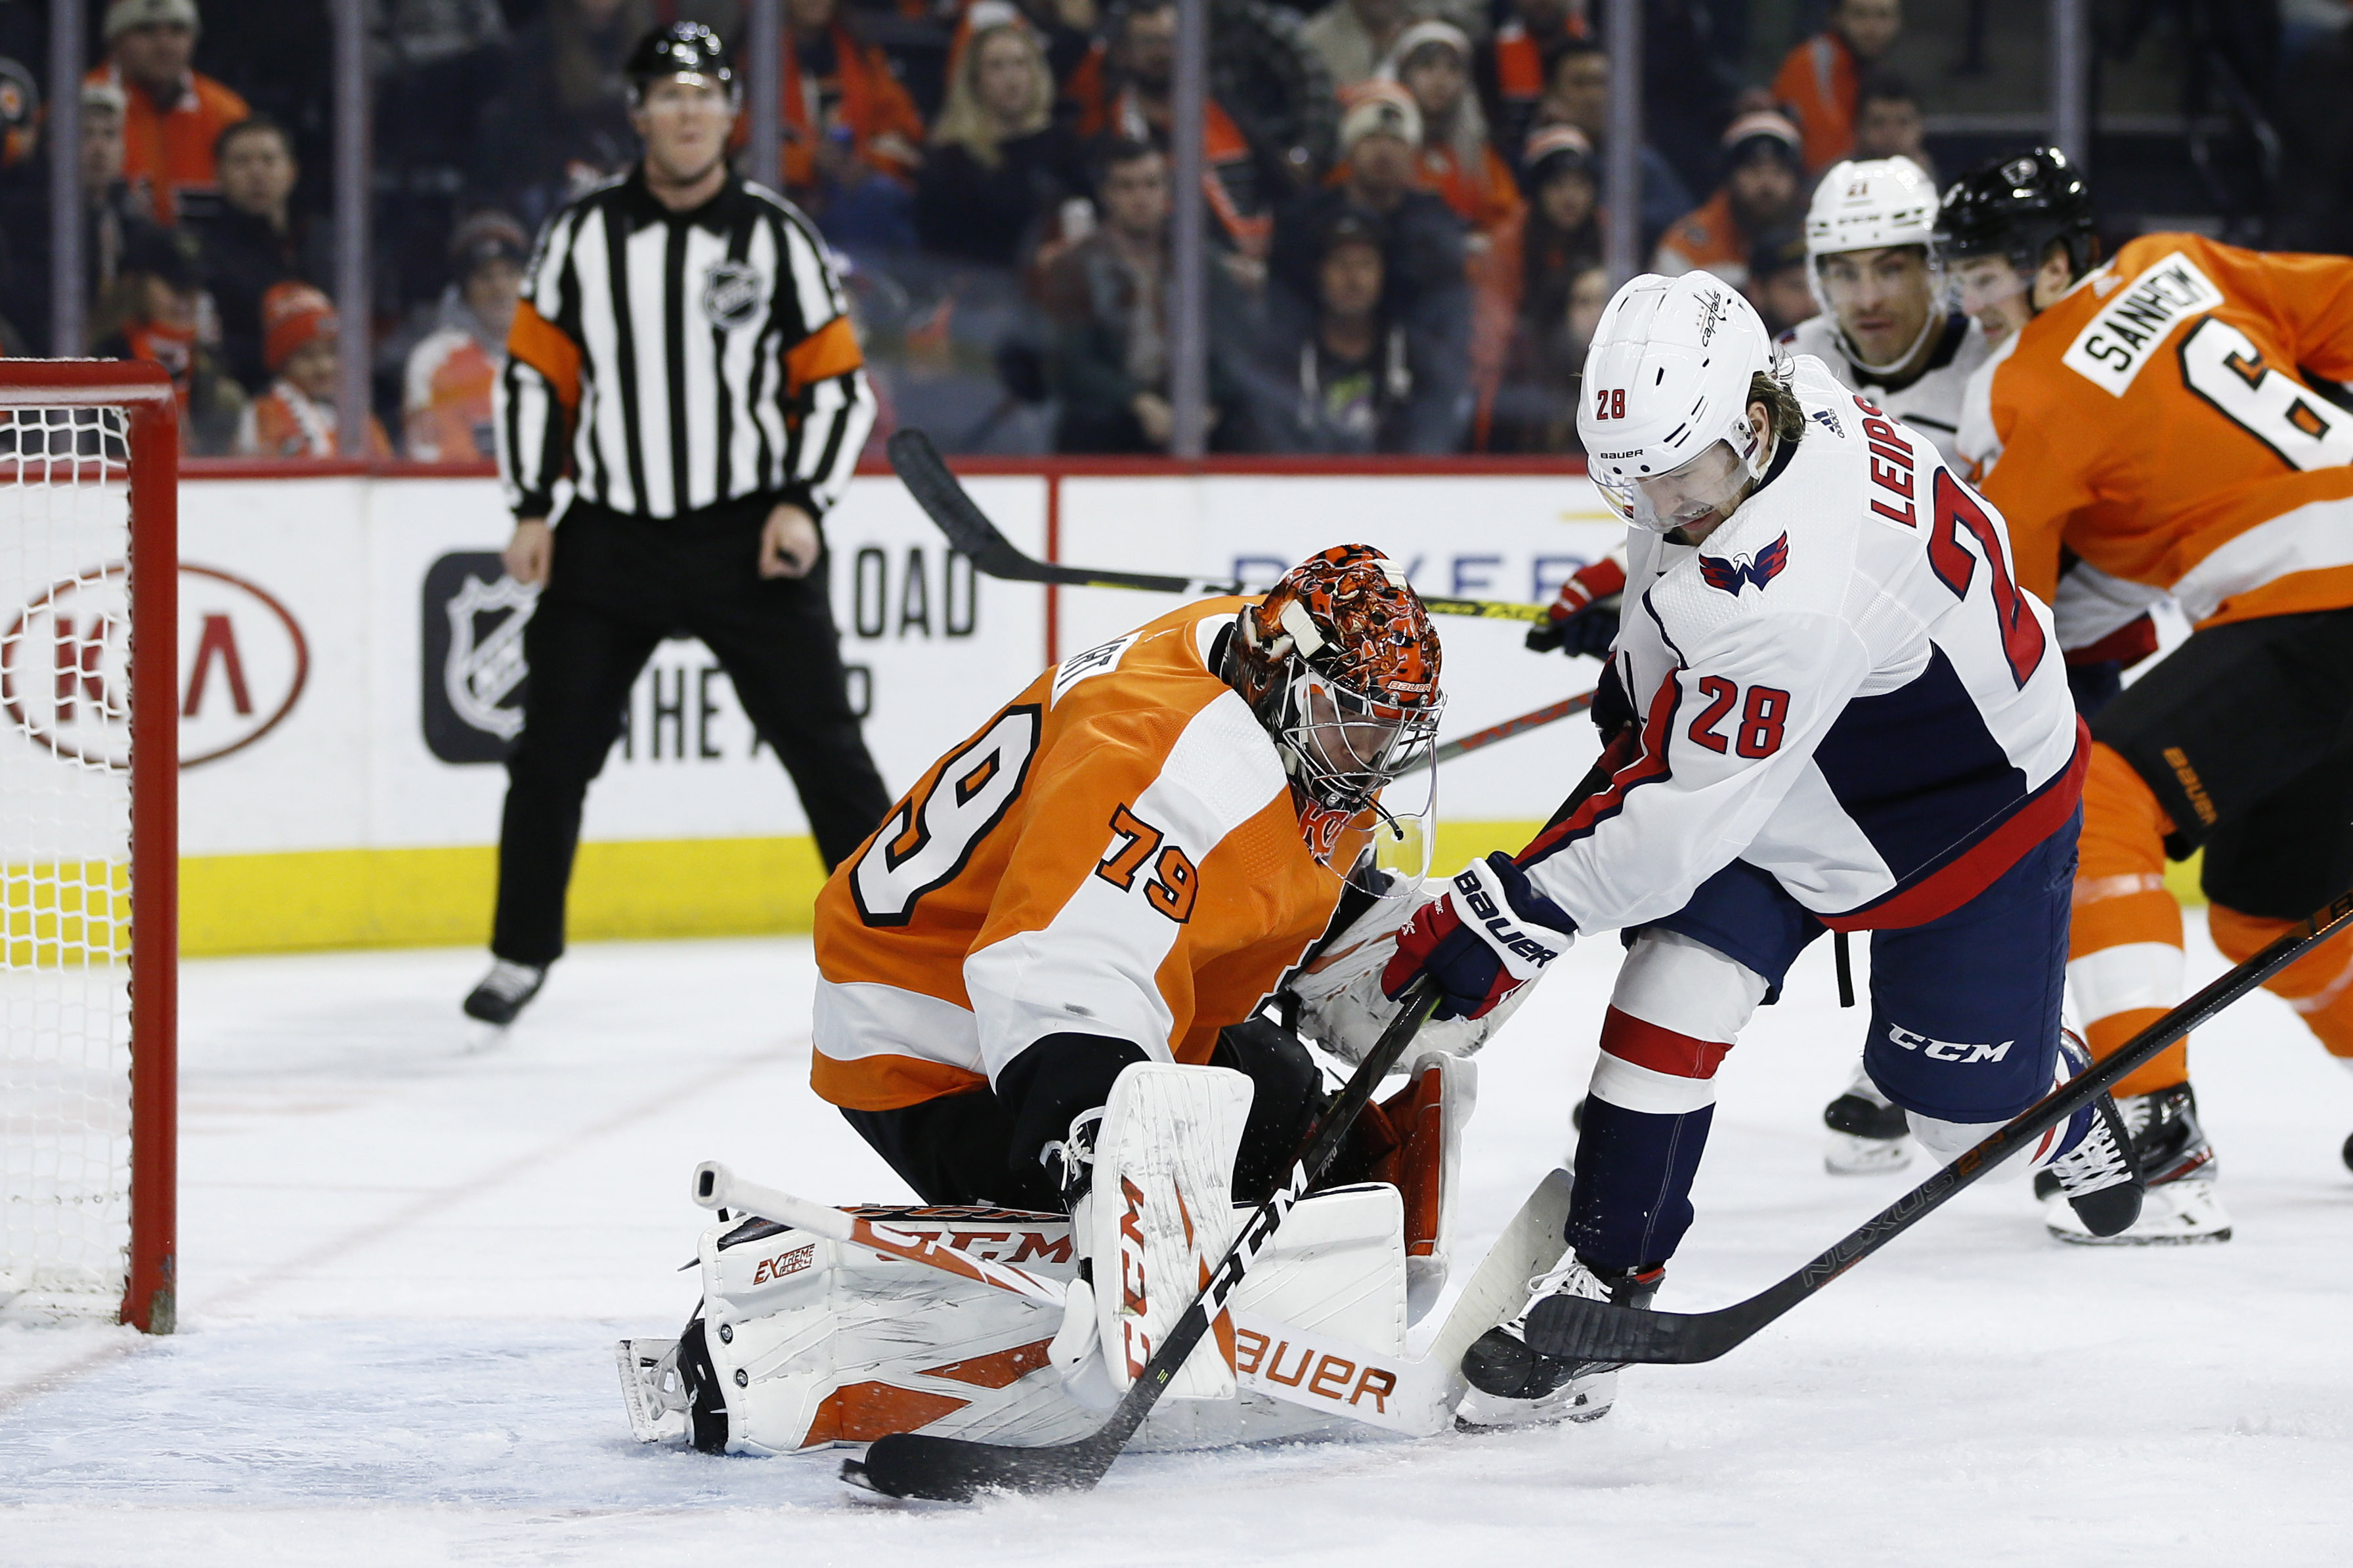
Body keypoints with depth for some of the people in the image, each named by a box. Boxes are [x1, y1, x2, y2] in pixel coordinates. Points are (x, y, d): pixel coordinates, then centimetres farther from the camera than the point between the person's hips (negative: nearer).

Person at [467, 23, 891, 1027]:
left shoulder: (776, 236, -1)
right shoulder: (583, 236, 2)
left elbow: (837, 383, 2)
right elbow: (536, 371, 8)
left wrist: (803, 503, -10)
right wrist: (531, 510, 1)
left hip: (749, 535, -1)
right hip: (610, 532, 1)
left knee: (822, 745, -1)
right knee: (552, 748, 1)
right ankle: (523, 952, 15)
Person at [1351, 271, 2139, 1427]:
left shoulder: (1791, 595, -43)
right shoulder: (1748, 412, -18)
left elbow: (1694, 816, -38)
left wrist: (1512, 917, -35)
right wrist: (1644, 673, 15)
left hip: (1970, 801, -7)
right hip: (1788, 757, 7)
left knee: (1965, 1105, 7)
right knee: (1681, 975, -15)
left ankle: (2056, 1097, 44)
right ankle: (1601, 1277, -12)